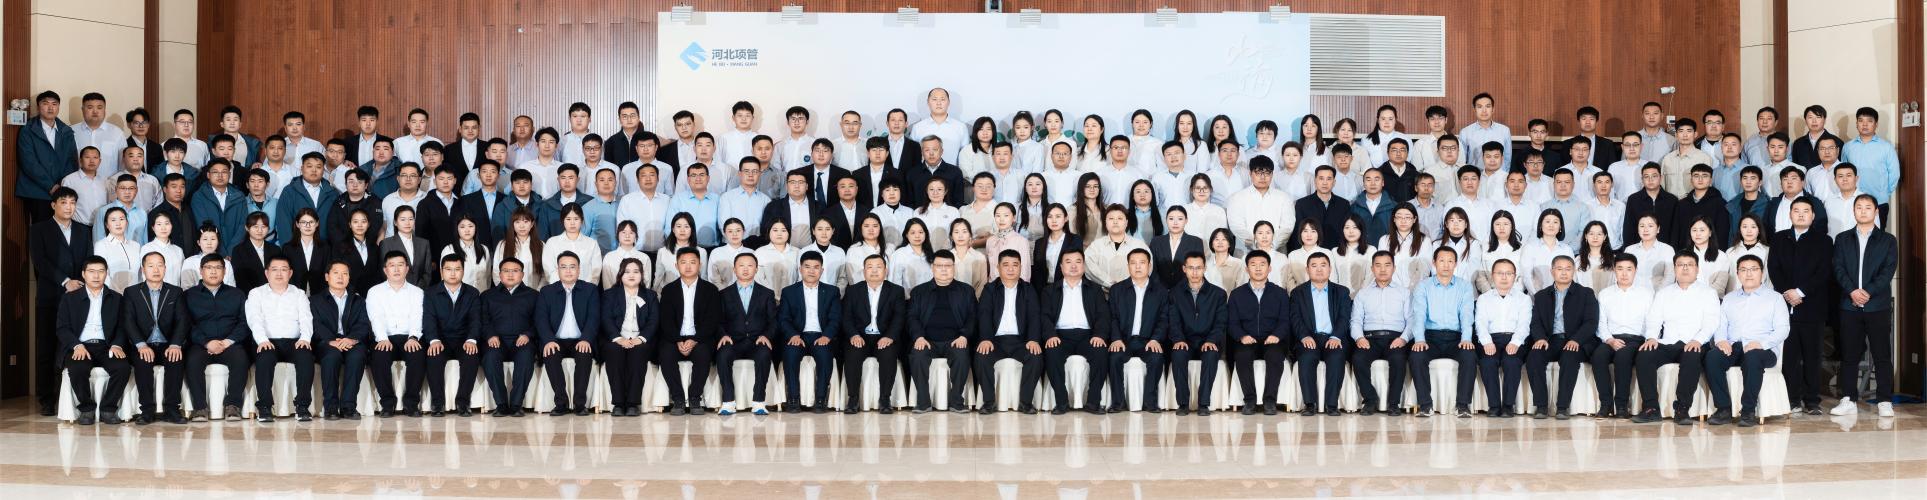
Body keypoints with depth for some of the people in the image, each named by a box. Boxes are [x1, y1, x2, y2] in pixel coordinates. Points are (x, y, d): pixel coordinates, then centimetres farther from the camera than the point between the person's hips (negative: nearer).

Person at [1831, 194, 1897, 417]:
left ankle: (1885, 401, 1)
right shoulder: (1842, 239, 12)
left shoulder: (1888, 240, 7)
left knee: (1882, 354, -1)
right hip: (1849, 305, 2)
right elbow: (1838, 268, 2)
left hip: (1878, 304, -2)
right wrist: (1852, 291, -14)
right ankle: (1848, 400, 6)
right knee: (1849, 354, 2)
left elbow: (1888, 270, -3)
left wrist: (1868, 292, -15)